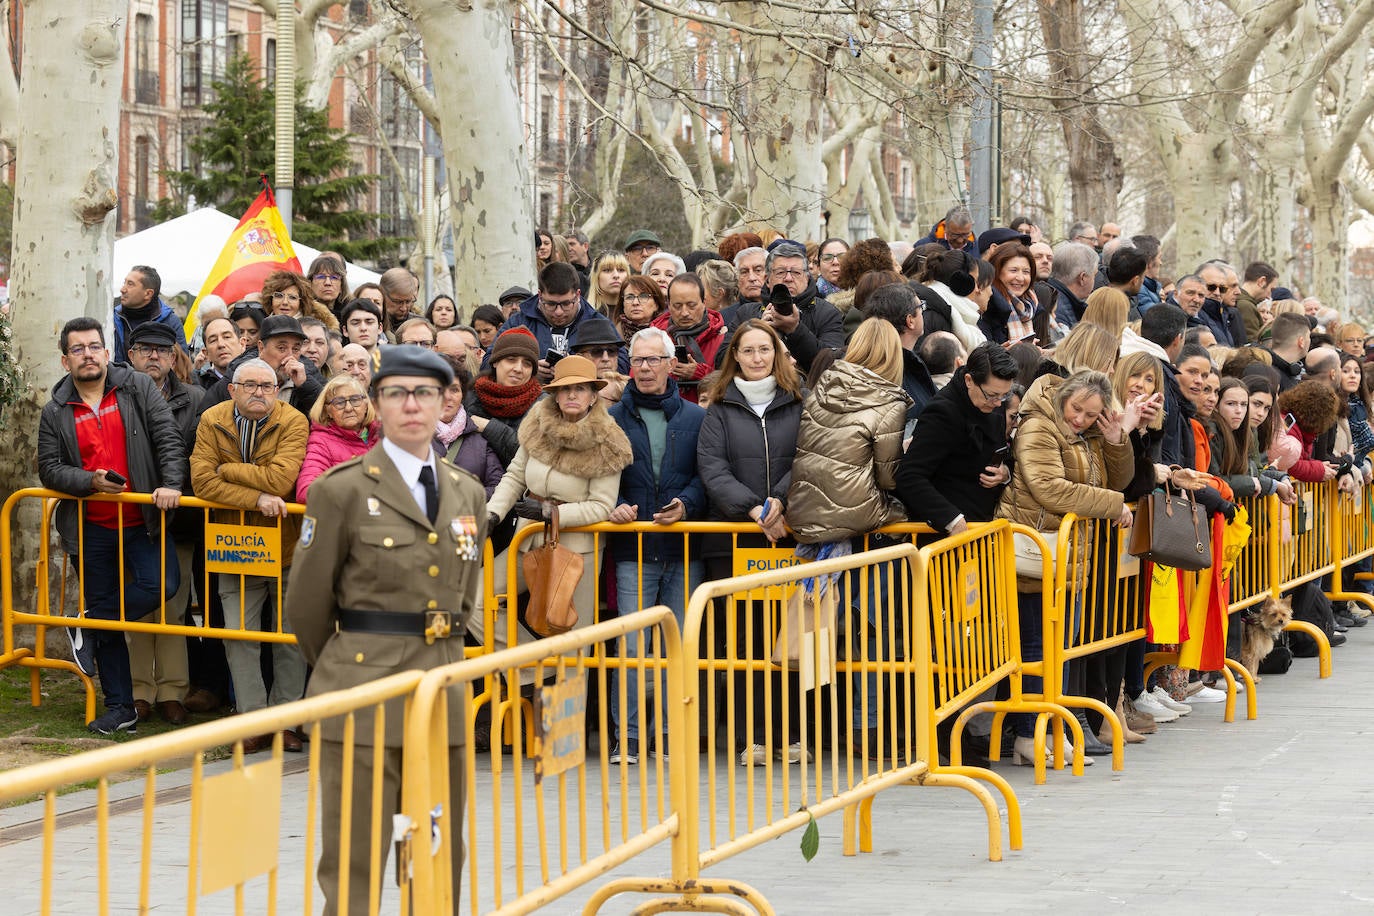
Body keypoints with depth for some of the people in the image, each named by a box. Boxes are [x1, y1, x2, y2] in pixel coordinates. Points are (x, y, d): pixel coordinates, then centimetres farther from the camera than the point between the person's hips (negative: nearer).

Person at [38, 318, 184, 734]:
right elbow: (49, 468, 3)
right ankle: (120, 709, 14)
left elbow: (168, 438, -6)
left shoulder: (139, 388, 1)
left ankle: (87, 629, 1)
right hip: (93, 528, 2)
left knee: (160, 585, -24)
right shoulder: (56, 412, 5)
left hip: (143, 520, -1)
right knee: (105, 613, 5)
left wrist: (171, 484, -20)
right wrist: (91, 481, -14)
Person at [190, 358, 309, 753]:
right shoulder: (212, 422, -2)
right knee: (240, 637, 1)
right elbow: (202, 480, -13)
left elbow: (280, 479, -24)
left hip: (286, 545, -2)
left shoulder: (293, 423, -10)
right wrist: (256, 498, -23)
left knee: (291, 638, 4)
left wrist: (226, 469, -15)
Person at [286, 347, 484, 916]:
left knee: (441, 863, 10)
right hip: (364, 688, -5)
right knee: (354, 861, -4)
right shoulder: (343, 489, -3)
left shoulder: (467, 494, 12)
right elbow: (307, 602, 3)